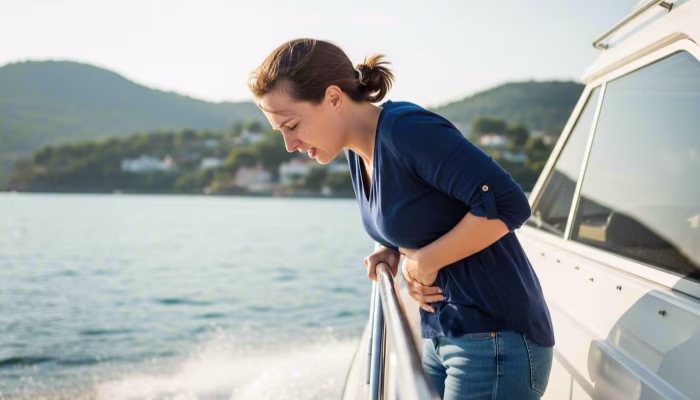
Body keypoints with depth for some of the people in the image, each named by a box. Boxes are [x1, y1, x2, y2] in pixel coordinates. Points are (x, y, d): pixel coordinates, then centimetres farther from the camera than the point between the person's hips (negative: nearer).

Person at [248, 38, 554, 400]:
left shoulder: (407, 130, -18)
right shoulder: (359, 153, 8)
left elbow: (507, 204, -24)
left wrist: (425, 260, -15)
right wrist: (394, 253, 1)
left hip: (495, 340, -8)